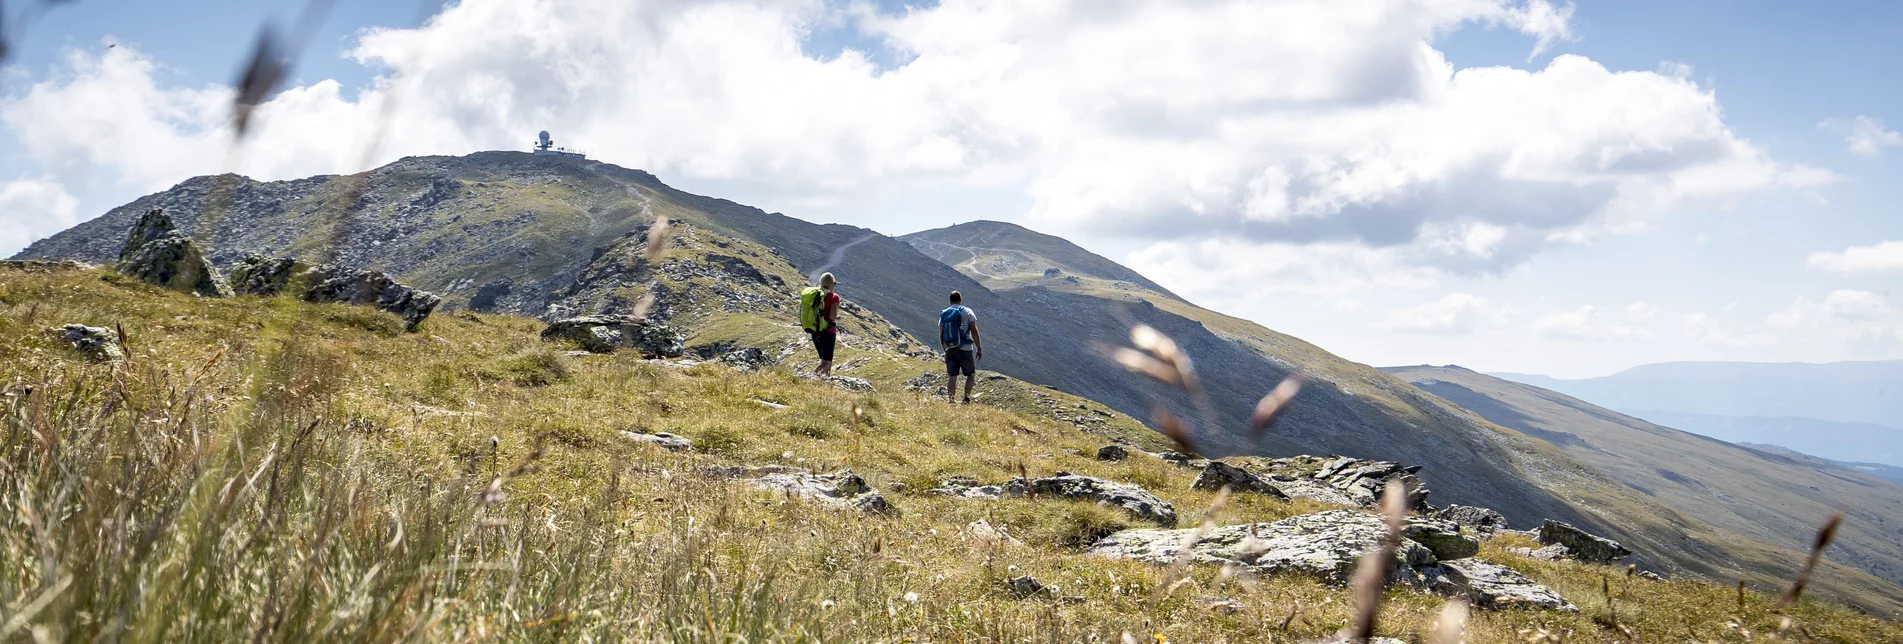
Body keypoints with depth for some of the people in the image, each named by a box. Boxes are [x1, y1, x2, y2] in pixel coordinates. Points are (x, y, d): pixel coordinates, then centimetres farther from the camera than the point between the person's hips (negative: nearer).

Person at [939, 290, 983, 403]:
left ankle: (950, 400, 0)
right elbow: (974, 332, -7)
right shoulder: (967, 311, -3)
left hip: (950, 350, 3)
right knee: (971, 374, 11)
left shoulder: (943, 314, 9)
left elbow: (941, 335, 11)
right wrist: (979, 349, -2)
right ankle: (967, 398, -2)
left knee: (952, 376, 6)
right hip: (965, 349, -3)